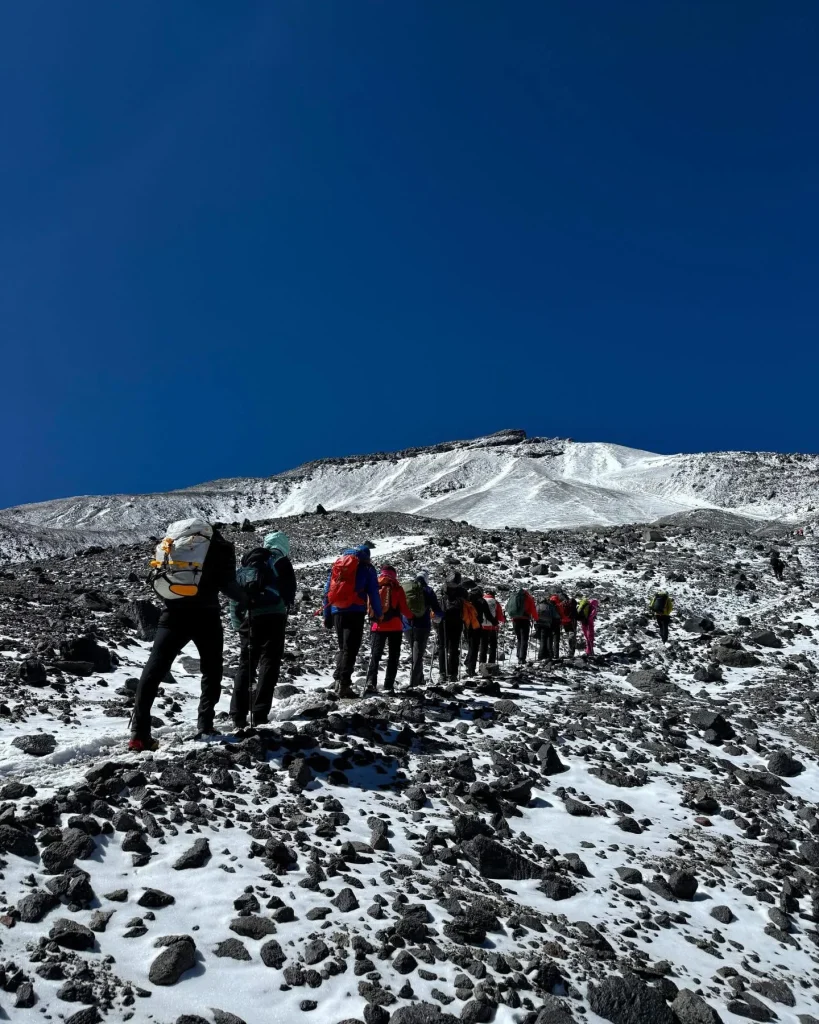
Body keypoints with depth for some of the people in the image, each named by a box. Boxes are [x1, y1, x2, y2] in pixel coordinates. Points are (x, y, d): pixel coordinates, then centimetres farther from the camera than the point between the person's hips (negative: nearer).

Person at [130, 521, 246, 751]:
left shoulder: (171, 542, 16)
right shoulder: (219, 546, 4)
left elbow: (157, 582, 13)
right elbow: (227, 583, -7)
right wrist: (245, 599, 7)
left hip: (174, 614, 2)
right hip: (205, 616, -2)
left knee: (153, 671, 4)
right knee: (211, 671, 16)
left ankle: (139, 733, -4)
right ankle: (205, 726, 13)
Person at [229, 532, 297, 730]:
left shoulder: (246, 564, 20)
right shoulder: (280, 561, 5)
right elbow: (289, 591, -4)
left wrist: (238, 622, 14)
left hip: (248, 618, 5)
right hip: (272, 616, -5)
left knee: (245, 666, 12)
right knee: (269, 664, -1)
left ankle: (238, 716, 7)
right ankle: (260, 715, -9)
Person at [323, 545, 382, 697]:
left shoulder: (337, 564, 19)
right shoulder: (366, 567, 6)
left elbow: (327, 590, 17)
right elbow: (373, 592, -1)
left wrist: (327, 615, 17)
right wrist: (378, 613, 3)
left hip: (337, 611, 5)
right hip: (355, 611, -5)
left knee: (343, 647, 18)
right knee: (350, 649, -4)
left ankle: (338, 679, 6)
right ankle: (344, 684, -12)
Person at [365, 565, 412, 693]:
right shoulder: (397, 588, -4)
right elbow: (404, 608, -5)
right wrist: (410, 617, 13)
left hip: (378, 627, 2)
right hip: (395, 627, -2)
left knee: (375, 656, 2)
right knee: (393, 656, 9)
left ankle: (371, 683, -16)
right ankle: (389, 685, 3)